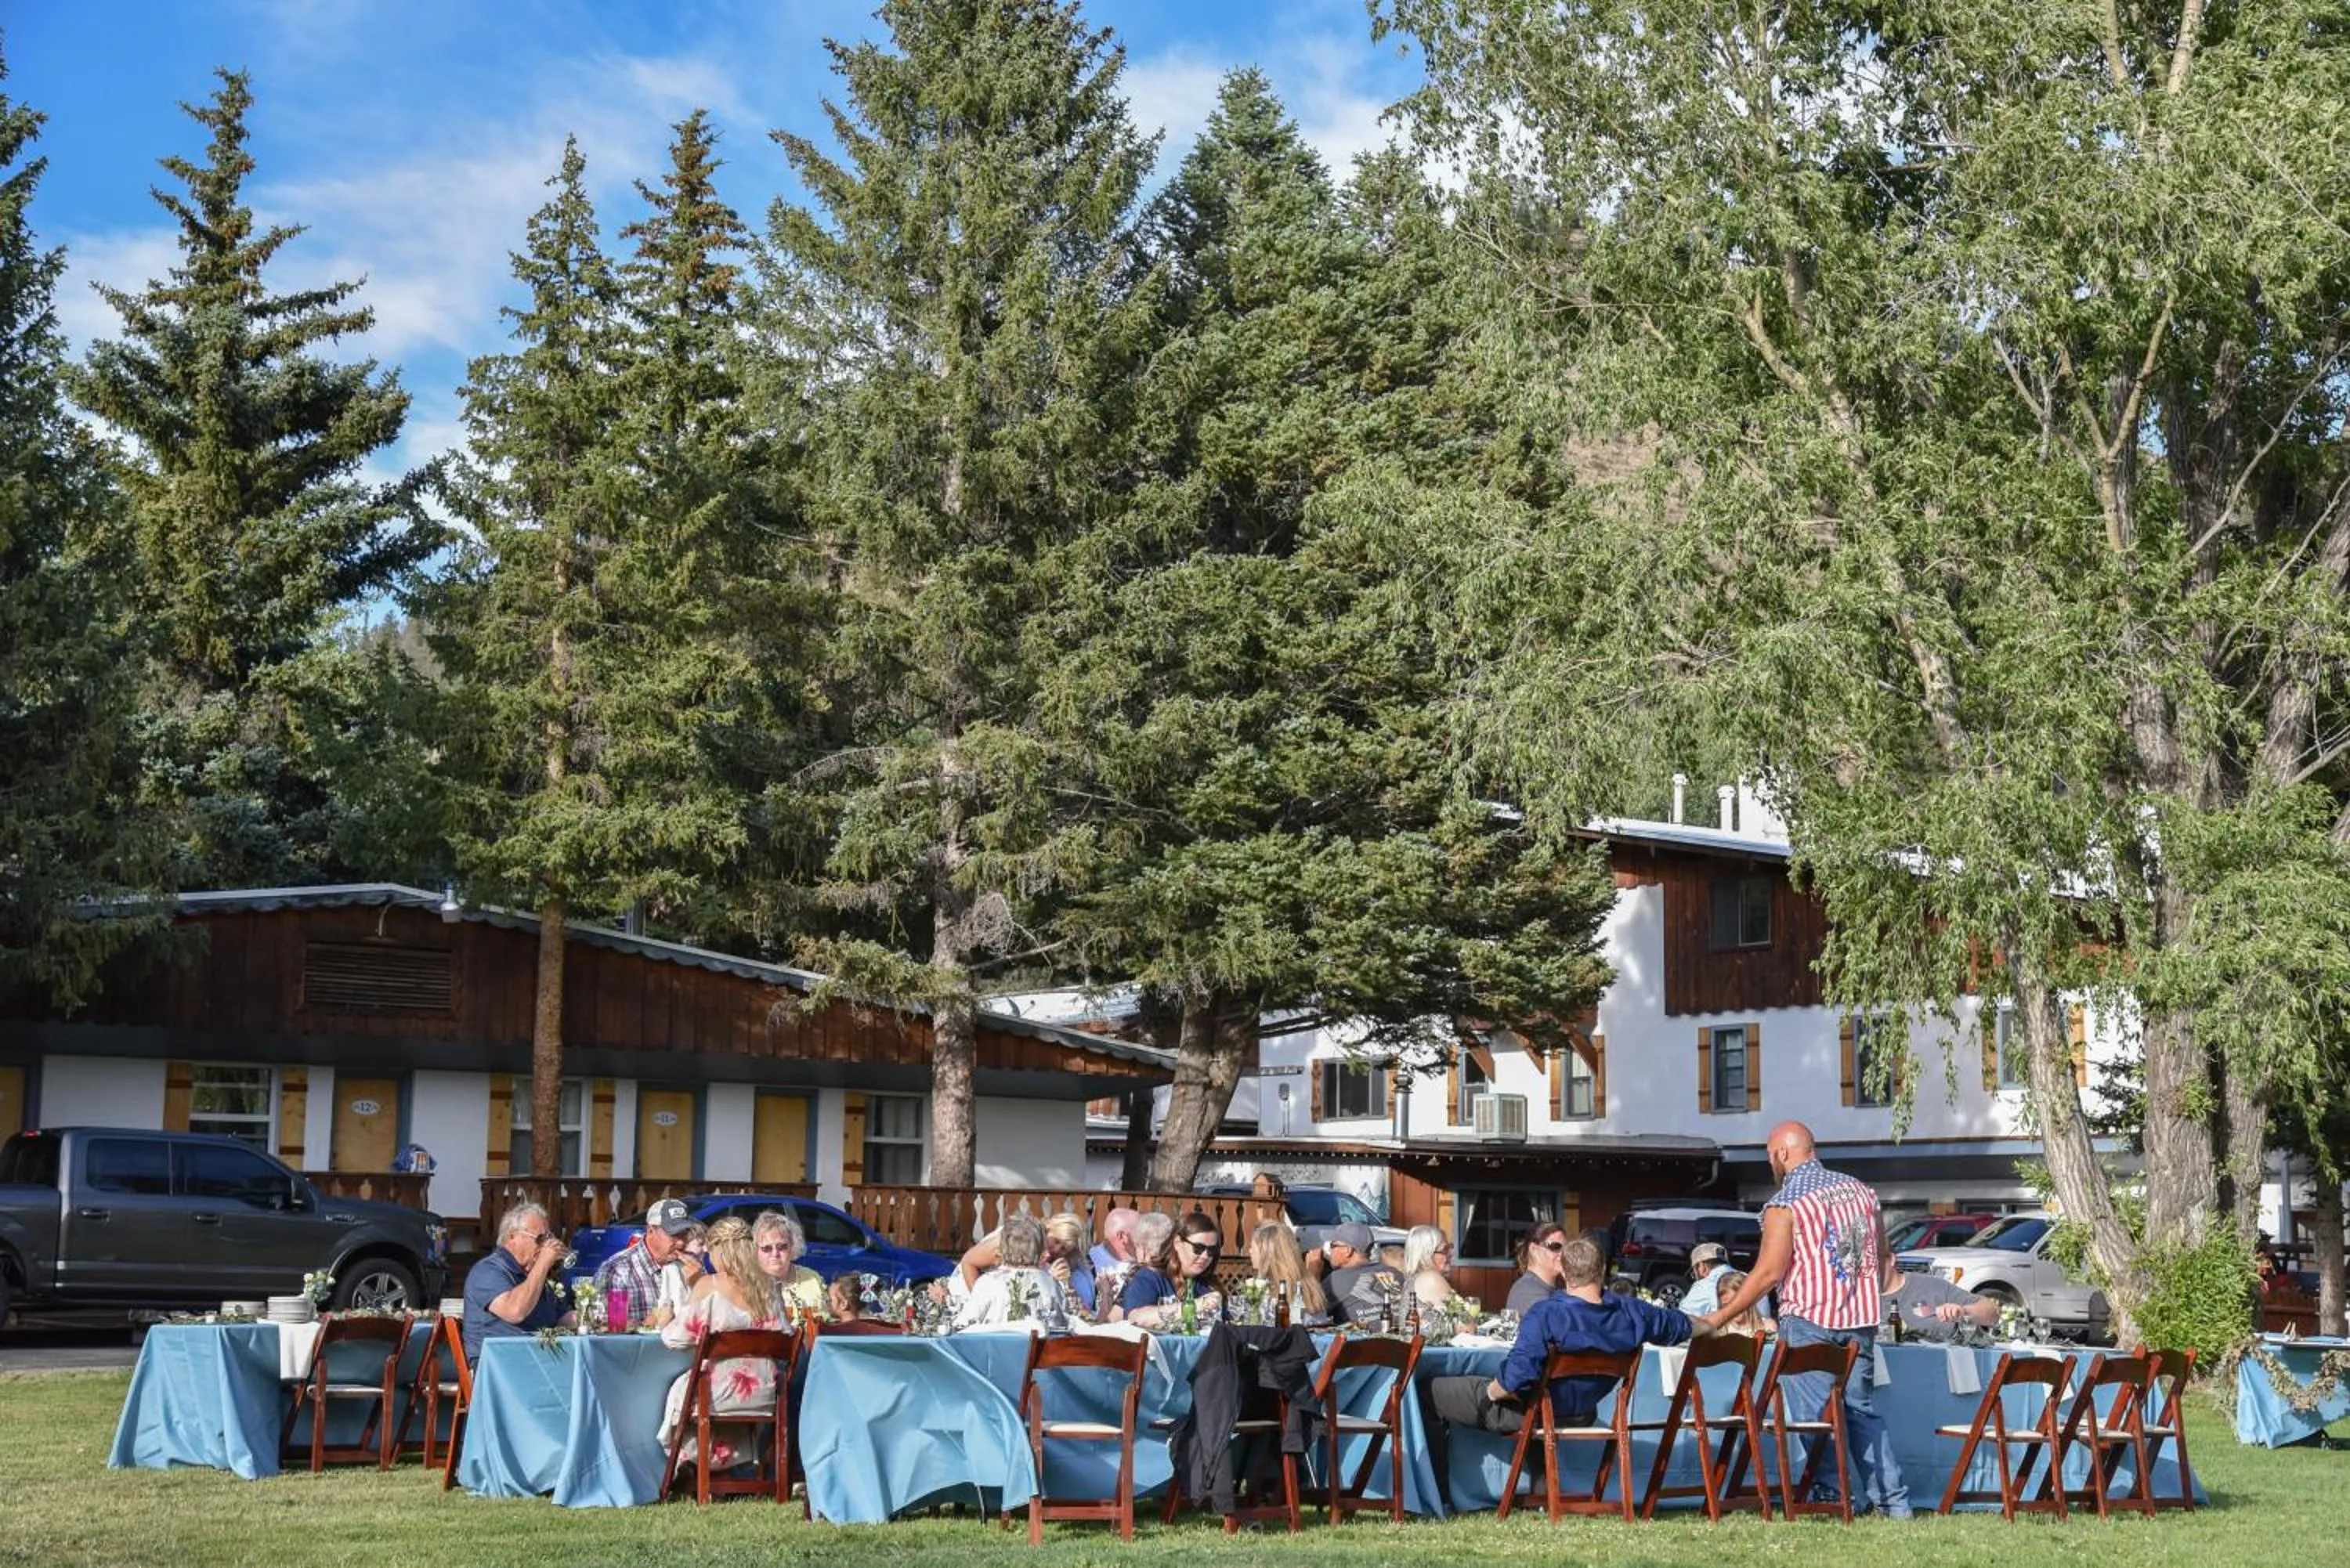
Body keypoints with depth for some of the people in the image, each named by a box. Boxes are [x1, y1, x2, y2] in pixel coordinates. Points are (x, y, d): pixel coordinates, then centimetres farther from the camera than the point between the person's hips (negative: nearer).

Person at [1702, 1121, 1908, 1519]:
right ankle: (1894, 1500, 11)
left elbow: (1769, 1272, -14)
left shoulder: (1785, 1203, -10)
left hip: (1809, 1321, -7)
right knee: (1861, 1408, 13)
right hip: (1860, 1320, 7)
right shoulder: (1861, 1190, 10)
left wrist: (1722, 1316, -6)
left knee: (1817, 1414, 0)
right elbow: (1880, 1259, 14)